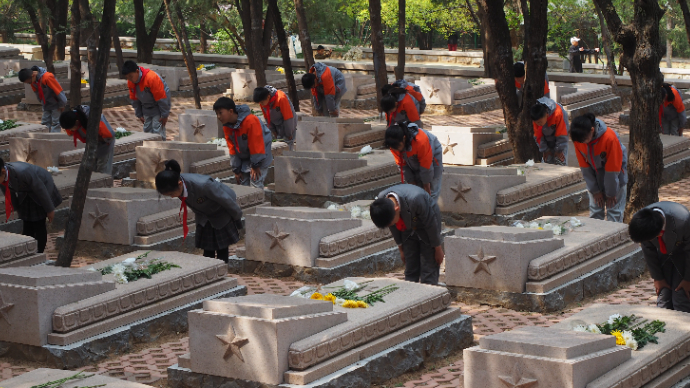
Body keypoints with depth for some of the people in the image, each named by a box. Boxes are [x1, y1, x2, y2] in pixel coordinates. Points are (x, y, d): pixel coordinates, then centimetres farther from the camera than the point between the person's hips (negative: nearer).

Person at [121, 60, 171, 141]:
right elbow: (134, 99, 6)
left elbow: (161, 97, -24)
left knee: (157, 130, -12)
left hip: (158, 107, -7)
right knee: (147, 130, 8)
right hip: (146, 108, 7)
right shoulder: (130, 82, -10)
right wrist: (139, 115, 8)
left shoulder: (152, 78, -31)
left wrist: (164, 115, -18)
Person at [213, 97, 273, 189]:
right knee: (242, 184, 5)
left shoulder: (251, 121, -28)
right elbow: (232, 148, 1)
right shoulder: (226, 126, -5)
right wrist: (236, 169, 1)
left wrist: (255, 165, -18)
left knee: (255, 183, -15)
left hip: (258, 155, -7)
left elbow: (256, 144, -23)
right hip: (244, 158, 7)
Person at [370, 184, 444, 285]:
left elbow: (431, 224, -23)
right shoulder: (380, 200, -24)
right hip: (408, 230, 5)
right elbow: (393, 227, -2)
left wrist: (438, 249, -11)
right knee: (410, 273, 3)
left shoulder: (415, 199, -41)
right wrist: (401, 248, 8)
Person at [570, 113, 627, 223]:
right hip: (595, 175, 4)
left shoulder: (609, 138, -30)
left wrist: (611, 193, -13)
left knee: (614, 209, -6)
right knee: (595, 210, 1)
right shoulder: (578, 139, -18)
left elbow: (613, 168, -20)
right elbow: (584, 166, -6)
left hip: (615, 173, -4)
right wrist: (594, 190, -5)